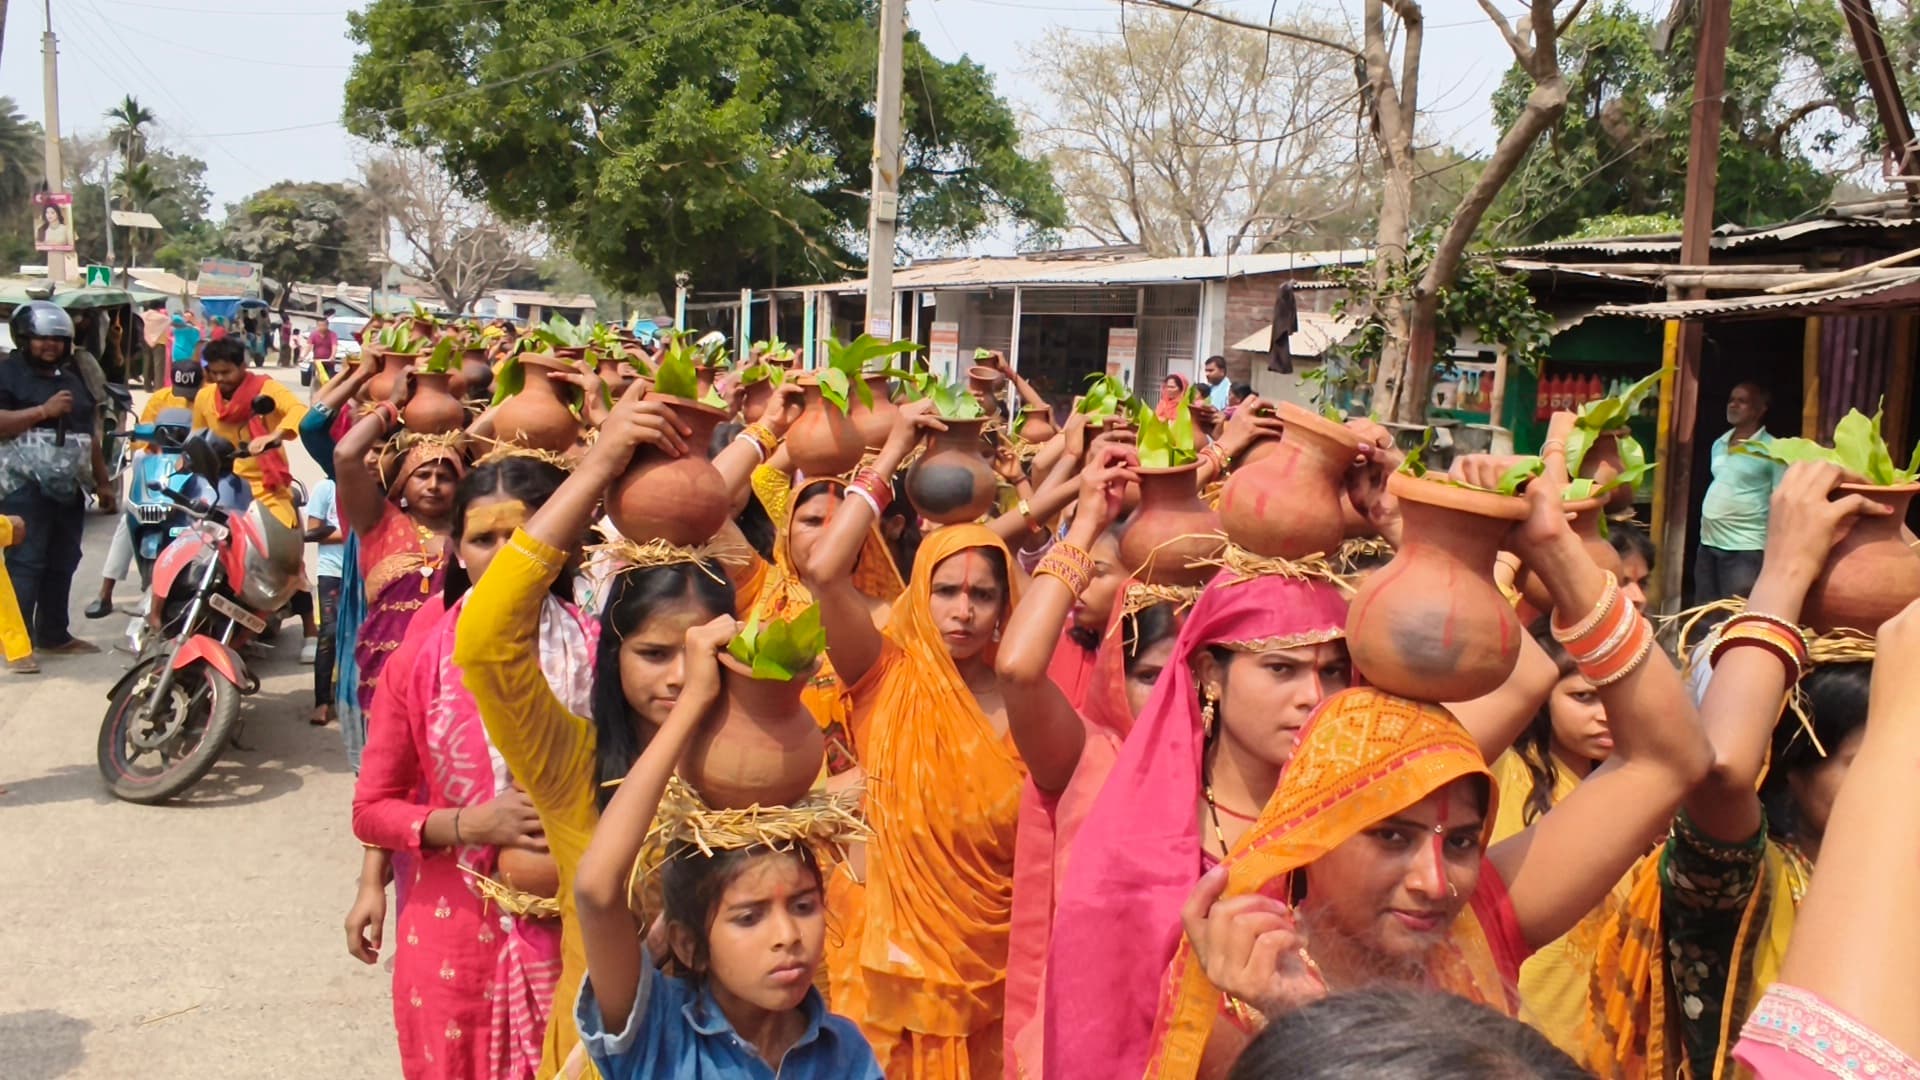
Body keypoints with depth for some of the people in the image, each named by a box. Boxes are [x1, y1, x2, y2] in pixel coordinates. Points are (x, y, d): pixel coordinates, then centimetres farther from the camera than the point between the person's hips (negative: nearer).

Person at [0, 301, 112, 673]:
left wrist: (102, 481, 21)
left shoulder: (73, 375, 19)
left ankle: (54, 635, 21)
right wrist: (44, 410, -22)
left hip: (68, 486, 7)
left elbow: (89, 433, 23)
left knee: (62, 564, 11)